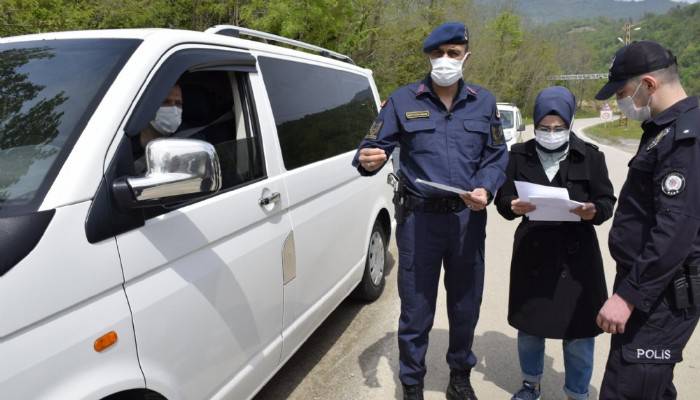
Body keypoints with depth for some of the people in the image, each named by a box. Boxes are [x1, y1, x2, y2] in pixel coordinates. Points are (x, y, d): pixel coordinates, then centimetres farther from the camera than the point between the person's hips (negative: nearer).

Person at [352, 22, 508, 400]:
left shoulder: (484, 102, 7)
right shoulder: (402, 101, -1)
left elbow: (497, 156, 8)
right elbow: (373, 147, -4)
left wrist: (486, 189, -11)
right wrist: (367, 161, -28)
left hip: (468, 218, 3)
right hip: (419, 218, -2)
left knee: (465, 306, 16)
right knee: (416, 310, 6)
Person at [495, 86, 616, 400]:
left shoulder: (590, 156, -1)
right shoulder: (519, 155, 3)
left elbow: (607, 201, 1)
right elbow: (503, 199, 3)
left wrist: (593, 210, -21)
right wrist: (514, 207, -19)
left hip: (576, 256, -1)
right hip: (532, 253, 2)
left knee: (579, 330, 5)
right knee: (529, 325, 16)